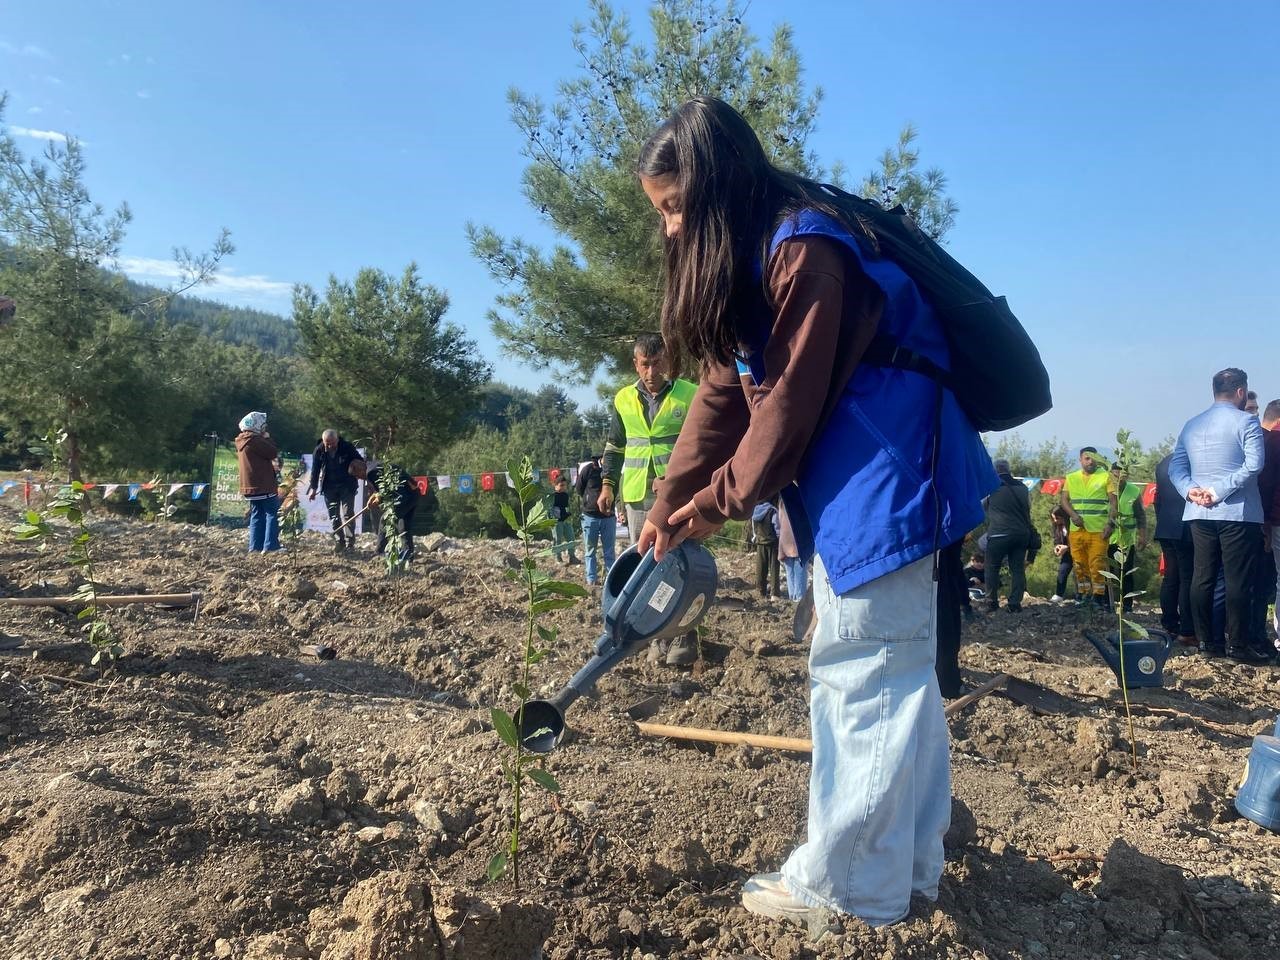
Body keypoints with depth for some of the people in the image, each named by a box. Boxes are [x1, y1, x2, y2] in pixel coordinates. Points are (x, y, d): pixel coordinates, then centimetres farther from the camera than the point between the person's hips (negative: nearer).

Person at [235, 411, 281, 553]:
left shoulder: (242, 441, 15)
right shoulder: (254, 440, -16)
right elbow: (274, 452, -17)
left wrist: (264, 439, 9)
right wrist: (268, 438, -3)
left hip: (250, 487, 9)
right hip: (263, 486, -9)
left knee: (257, 515, 12)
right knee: (273, 514, -5)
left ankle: (255, 547, 9)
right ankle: (270, 546, -10)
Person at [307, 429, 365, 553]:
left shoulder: (348, 447, -16)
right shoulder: (319, 450, -9)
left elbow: (360, 461, -2)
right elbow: (315, 470, 0)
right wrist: (313, 488, -1)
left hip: (347, 486, -3)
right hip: (329, 486, 3)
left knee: (347, 514, -7)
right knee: (334, 516, 6)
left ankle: (350, 543, -6)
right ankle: (339, 542, 14)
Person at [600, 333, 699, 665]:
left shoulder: (690, 395, -1)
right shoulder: (624, 399, 10)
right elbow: (614, 447, 18)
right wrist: (608, 484, 7)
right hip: (637, 497, 4)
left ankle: (685, 641, 0)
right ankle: (658, 637, 16)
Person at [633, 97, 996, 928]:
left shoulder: (804, 249, -18)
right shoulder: (748, 257, 14)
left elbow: (789, 401, -17)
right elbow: (725, 391, 11)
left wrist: (721, 501, -6)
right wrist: (669, 504, 6)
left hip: (883, 475, -10)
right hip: (852, 481, 10)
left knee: (861, 679, -3)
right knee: (897, 676, 14)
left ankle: (847, 882, 10)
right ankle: (909, 862, 26)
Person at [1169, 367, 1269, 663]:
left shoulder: (1192, 425, 12)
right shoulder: (1246, 422, -6)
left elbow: (1176, 466, 6)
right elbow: (1253, 465, -18)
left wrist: (1190, 490, -7)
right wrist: (1220, 490, -17)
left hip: (1200, 513, 5)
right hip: (1237, 513, -5)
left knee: (1202, 577, 8)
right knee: (1238, 581, -2)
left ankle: (1205, 641, 11)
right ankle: (1237, 645, -1)